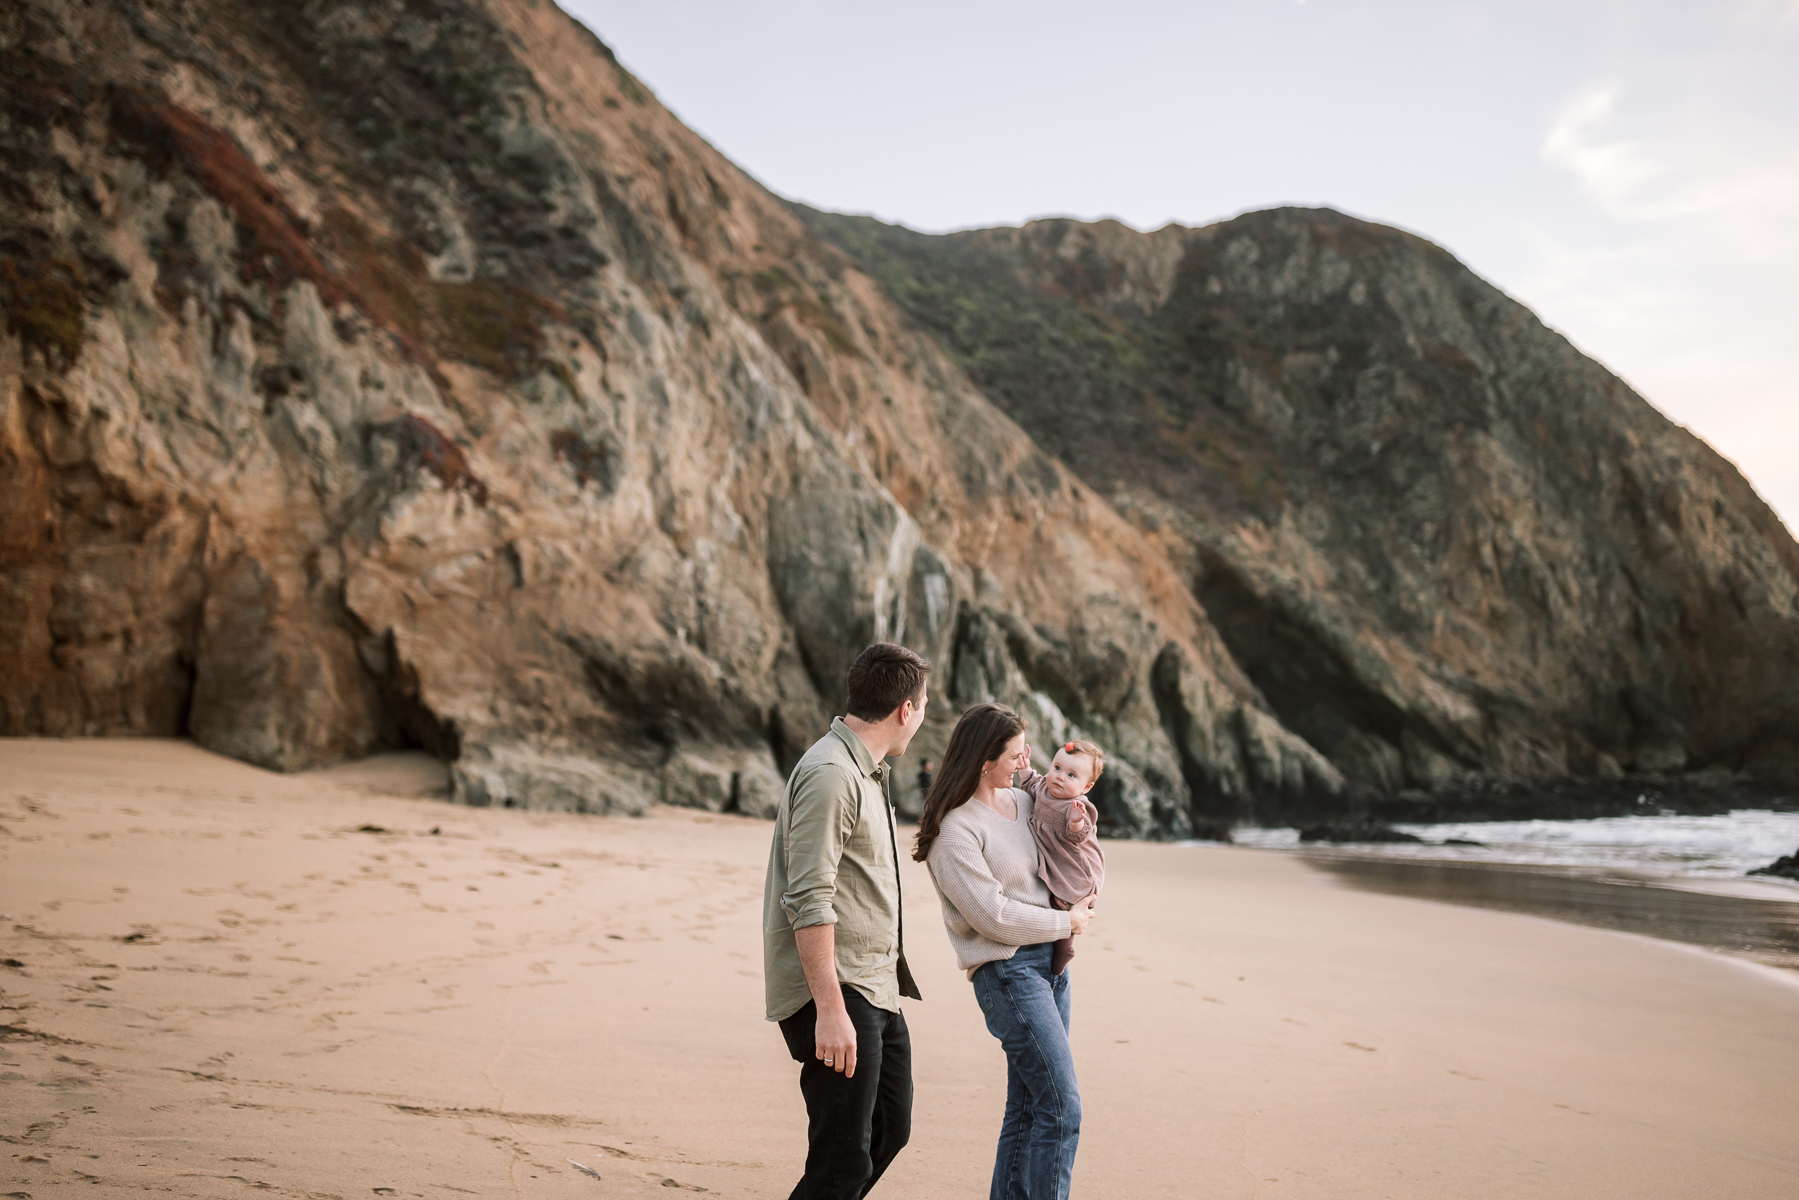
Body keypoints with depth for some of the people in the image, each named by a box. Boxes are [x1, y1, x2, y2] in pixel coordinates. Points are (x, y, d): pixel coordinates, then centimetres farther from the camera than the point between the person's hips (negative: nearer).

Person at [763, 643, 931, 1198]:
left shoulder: (865, 771, 17)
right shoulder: (829, 775, -17)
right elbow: (809, 902, -23)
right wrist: (830, 1010, -26)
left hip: (876, 989, 10)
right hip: (837, 992, -10)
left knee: (889, 1129, 18)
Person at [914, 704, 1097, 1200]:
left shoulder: (1023, 801, 11)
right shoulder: (954, 832, -13)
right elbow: (994, 916, -16)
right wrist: (1068, 921, -6)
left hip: (1052, 963, 8)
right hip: (1008, 971, -8)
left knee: (1027, 1108, 11)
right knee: (1061, 1108, -10)